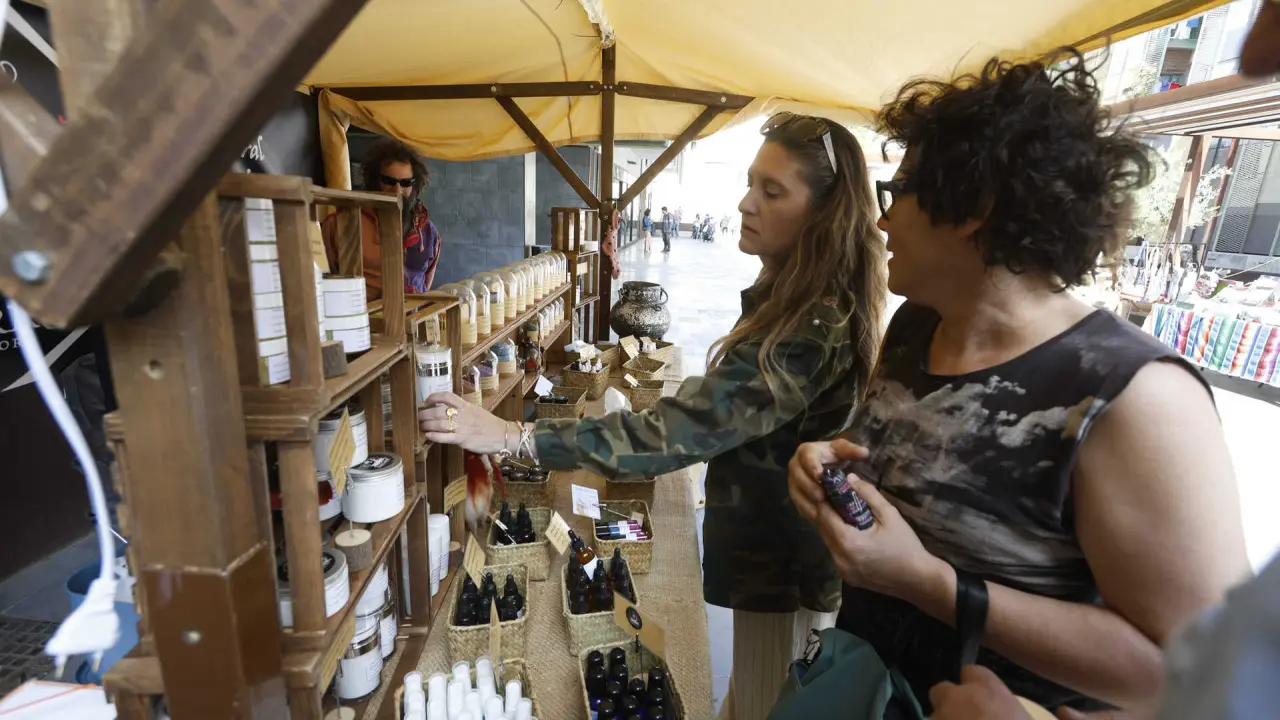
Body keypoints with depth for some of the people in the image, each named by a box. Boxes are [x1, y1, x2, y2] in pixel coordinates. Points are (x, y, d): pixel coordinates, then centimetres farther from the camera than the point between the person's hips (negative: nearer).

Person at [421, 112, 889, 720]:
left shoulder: (811, 331, -29)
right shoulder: (799, 305, 3)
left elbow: (673, 432, -35)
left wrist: (511, 436, -34)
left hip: (788, 575, -9)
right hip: (778, 556, 9)